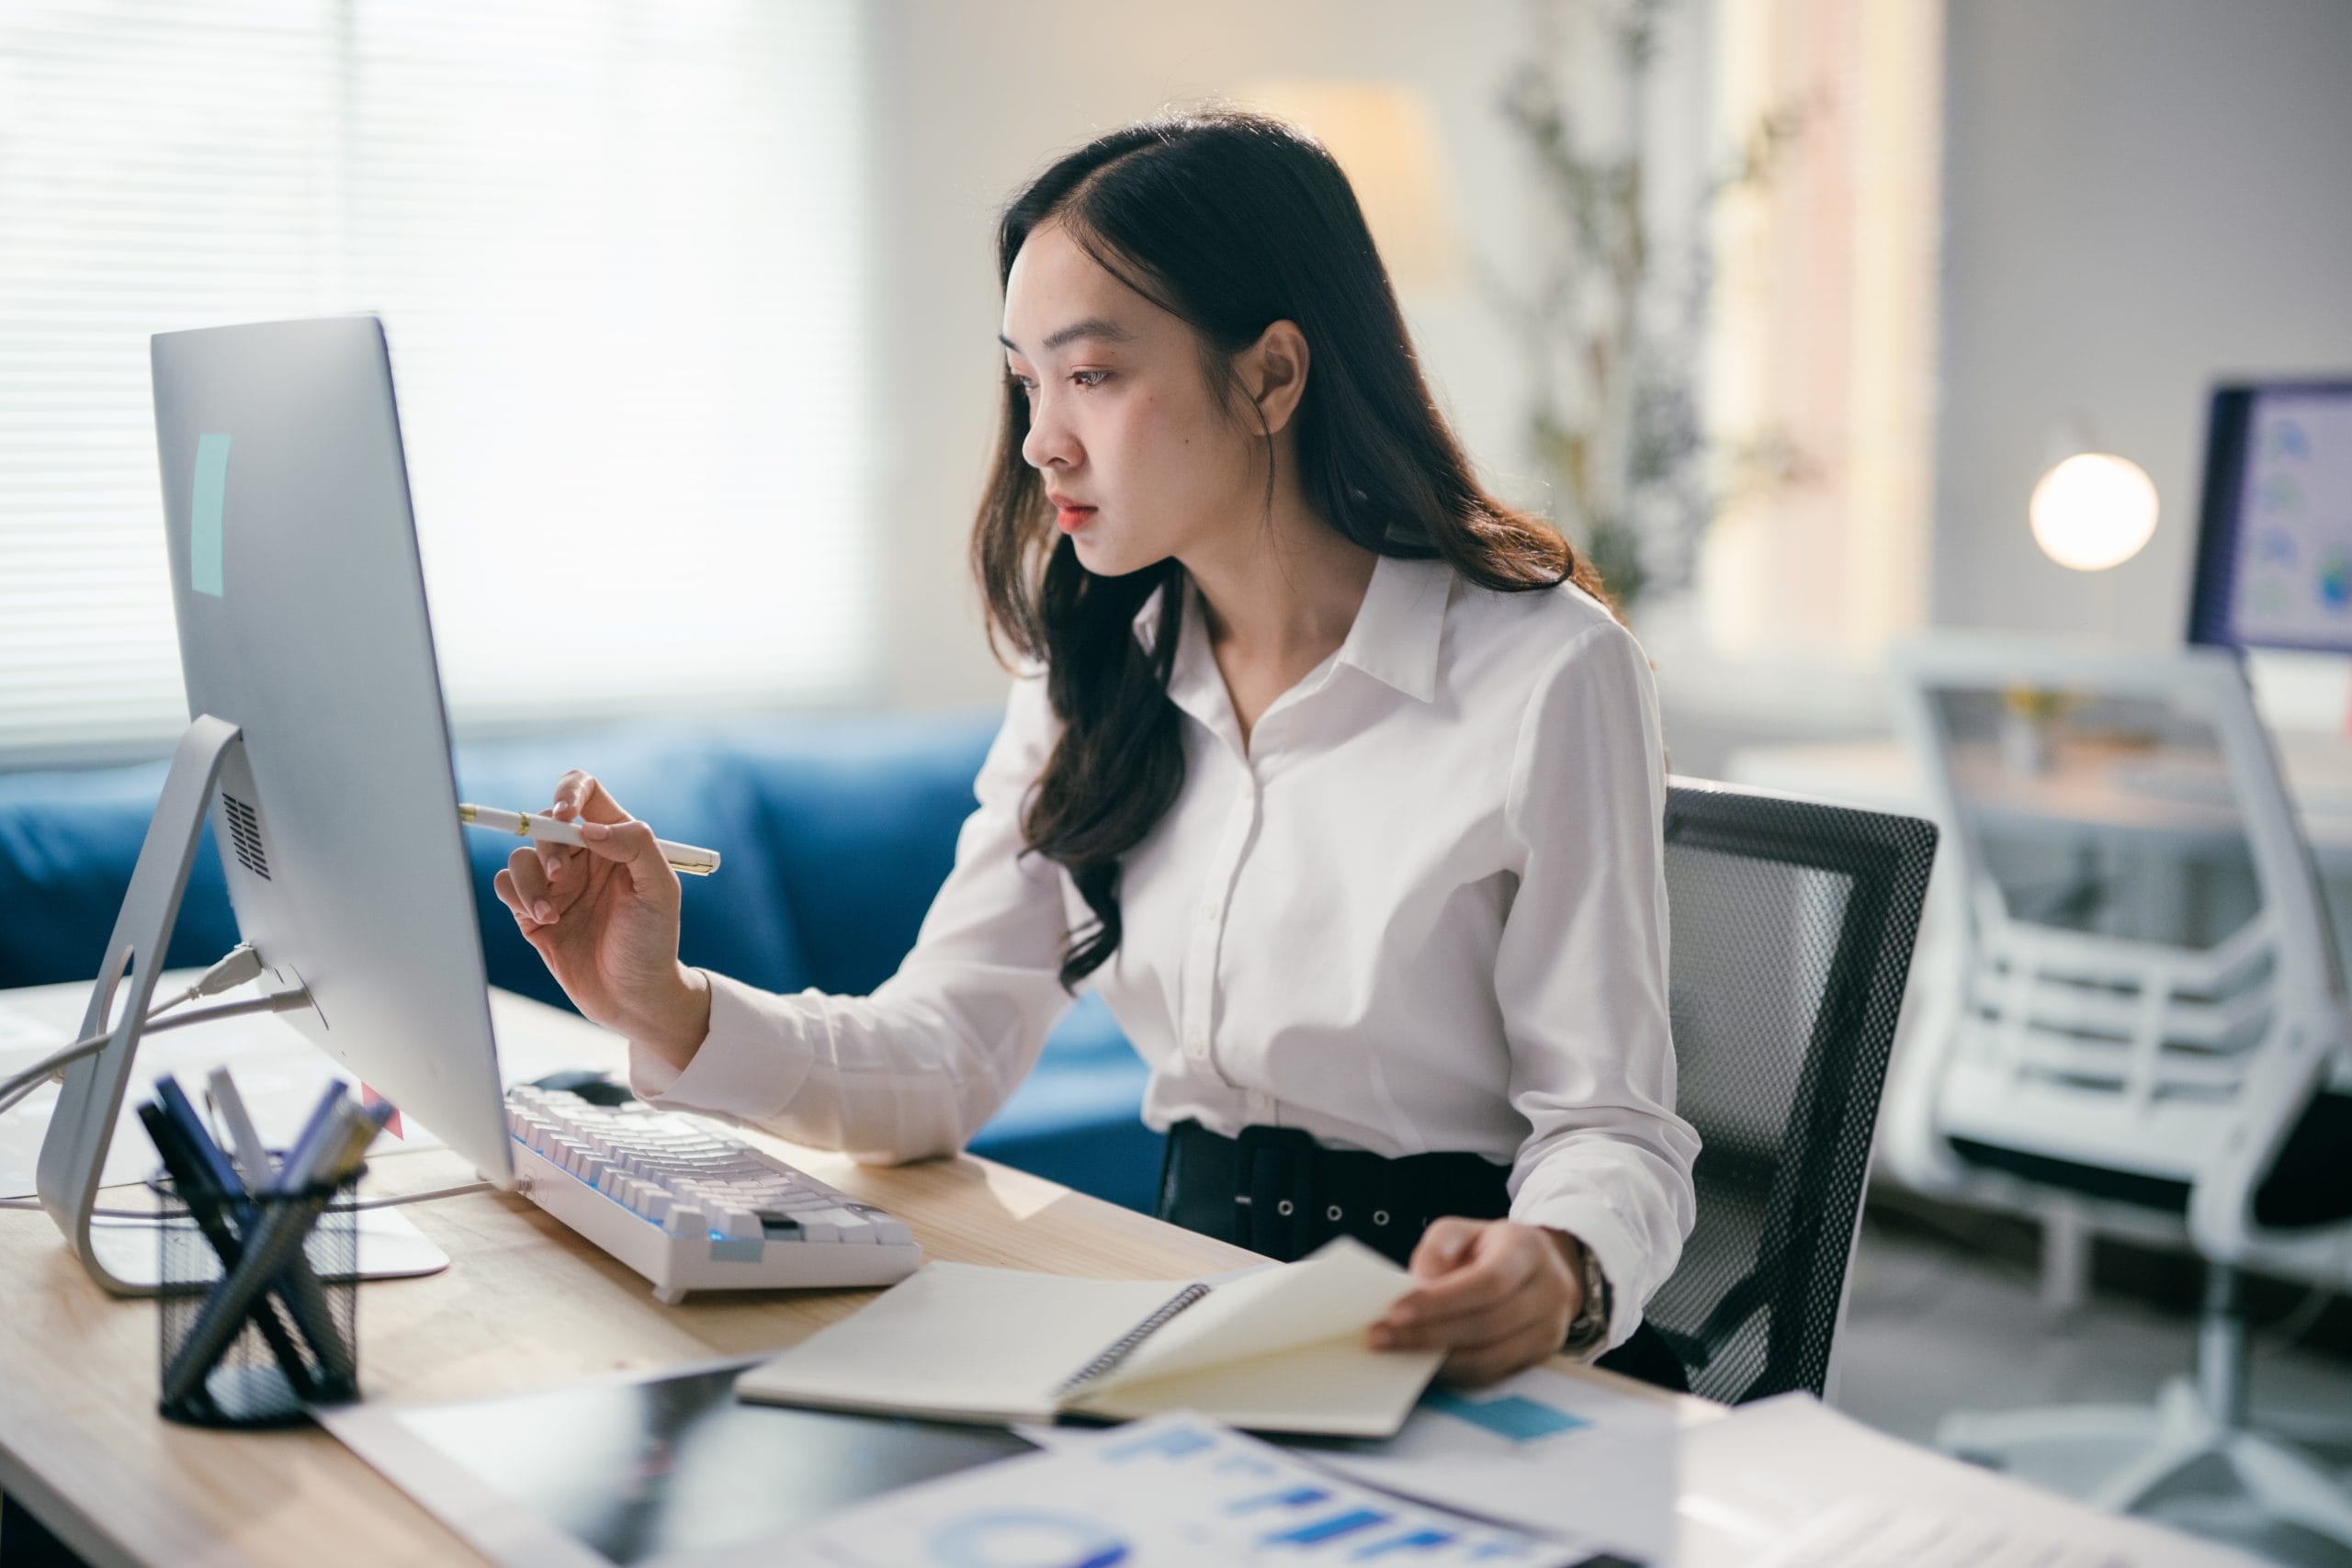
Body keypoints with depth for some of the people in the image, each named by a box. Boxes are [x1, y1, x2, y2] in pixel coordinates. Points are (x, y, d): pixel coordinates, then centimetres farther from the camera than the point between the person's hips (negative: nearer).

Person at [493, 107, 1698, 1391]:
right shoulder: (1092, 675, 9)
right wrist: (671, 1013, -14)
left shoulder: (1544, 676, -9)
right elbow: (945, 1056, 2)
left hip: (1470, 1371, -5)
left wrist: (1555, 1270, -31)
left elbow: (1612, 1130, -9)